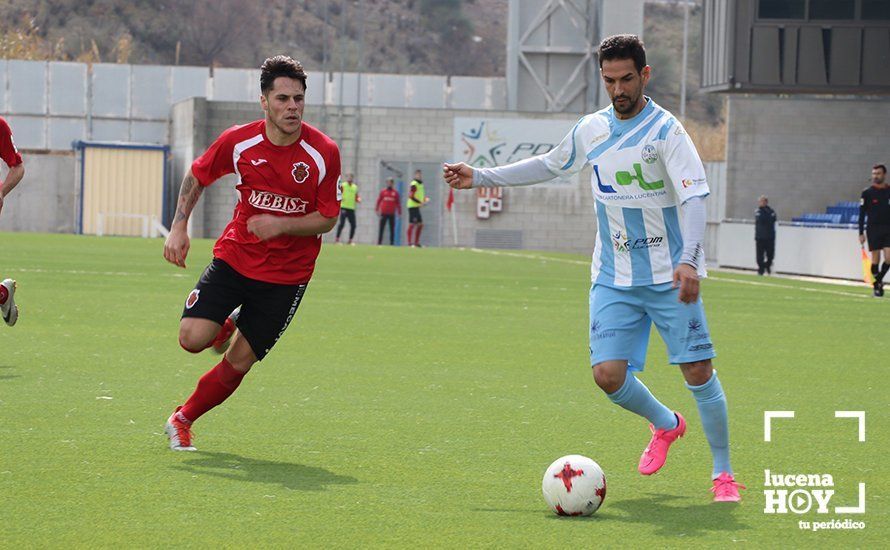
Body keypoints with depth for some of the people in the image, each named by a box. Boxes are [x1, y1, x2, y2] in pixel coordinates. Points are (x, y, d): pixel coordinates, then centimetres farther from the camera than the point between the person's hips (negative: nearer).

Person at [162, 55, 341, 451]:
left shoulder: (324, 152, -13)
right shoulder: (238, 141, -9)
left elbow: (328, 218, -5)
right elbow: (197, 176, 8)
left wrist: (282, 225, -22)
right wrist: (179, 228, -3)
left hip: (287, 273, -1)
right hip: (235, 256, 1)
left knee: (238, 364, 0)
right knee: (193, 338, -16)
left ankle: (182, 420, 23)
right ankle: (226, 325, 21)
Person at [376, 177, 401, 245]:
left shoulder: (395, 192, 6)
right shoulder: (383, 191, 6)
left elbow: (397, 203, 8)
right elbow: (379, 200, 8)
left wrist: (399, 212, 6)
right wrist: (377, 209, 4)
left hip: (392, 214, 0)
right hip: (384, 213, 0)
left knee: (392, 229, 0)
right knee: (381, 228, 0)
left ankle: (392, 243, 3)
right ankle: (379, 242, 3)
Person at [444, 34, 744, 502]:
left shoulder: (665, 130, -11)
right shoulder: (592, 129, 6)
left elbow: (693, 198, -20)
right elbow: (548, 165, 25)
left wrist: (688, 260, -34)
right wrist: (481, 177, 23)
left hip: (669, 275, -4)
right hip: (613, 279, 4)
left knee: (697, 370, -7)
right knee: (608, 374, -7)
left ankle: (723, 473, 8)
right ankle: (665, 425, 24)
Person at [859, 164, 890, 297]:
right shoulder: (867, 193, 2)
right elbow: (862, 214, 2)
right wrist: (861, 233, -4)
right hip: (873, 230, -1)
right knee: (875, 260, -2)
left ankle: (879, 279, 12)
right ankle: (877, 286, 10)